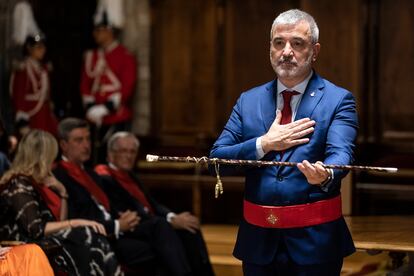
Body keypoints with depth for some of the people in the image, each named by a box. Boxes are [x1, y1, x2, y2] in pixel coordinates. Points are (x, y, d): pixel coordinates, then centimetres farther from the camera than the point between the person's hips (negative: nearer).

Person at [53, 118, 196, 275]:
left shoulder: (90, 174, 23)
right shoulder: (59, 178, -8)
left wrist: (124, 219, 1)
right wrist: (117, 226, -13)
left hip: (117, 231, 8)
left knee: (159, 224, -18)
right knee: (159, 253, -23)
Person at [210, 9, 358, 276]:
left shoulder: (338, 100, -2)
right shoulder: (248, 101, 8)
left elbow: (341, 153, -18)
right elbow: (217, 159, 2)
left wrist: (325, 176, -41)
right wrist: (264, 144, -12)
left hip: (314, 239, -3)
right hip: (258, 238, 3)